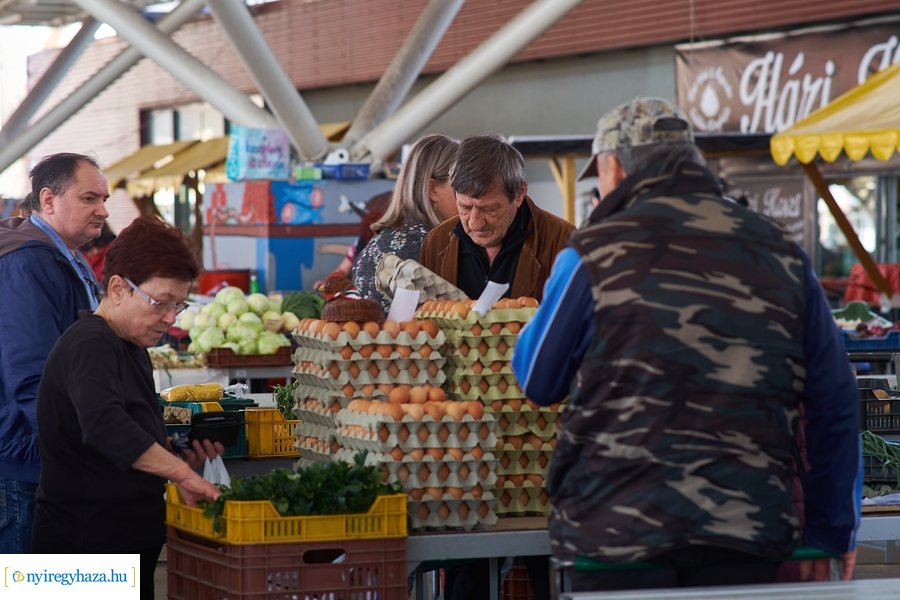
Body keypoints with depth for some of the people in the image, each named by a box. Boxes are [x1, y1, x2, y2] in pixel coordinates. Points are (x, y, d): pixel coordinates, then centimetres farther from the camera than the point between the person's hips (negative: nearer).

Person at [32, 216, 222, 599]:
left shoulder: (131, 349, 17)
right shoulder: (90, 348, -16)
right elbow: (106, 428, -34)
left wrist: (181, 454, 8)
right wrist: (181, 472, -34)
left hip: (128, 538, 10)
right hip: (88, 541, -10)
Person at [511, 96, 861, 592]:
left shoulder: (594, 252, -3)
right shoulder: (781, 253, 8)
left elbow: (536, 382, 8)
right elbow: (835, 404, 8)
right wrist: (836, 530, 16)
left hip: (622, 531, -3)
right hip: (747, 535, 3)